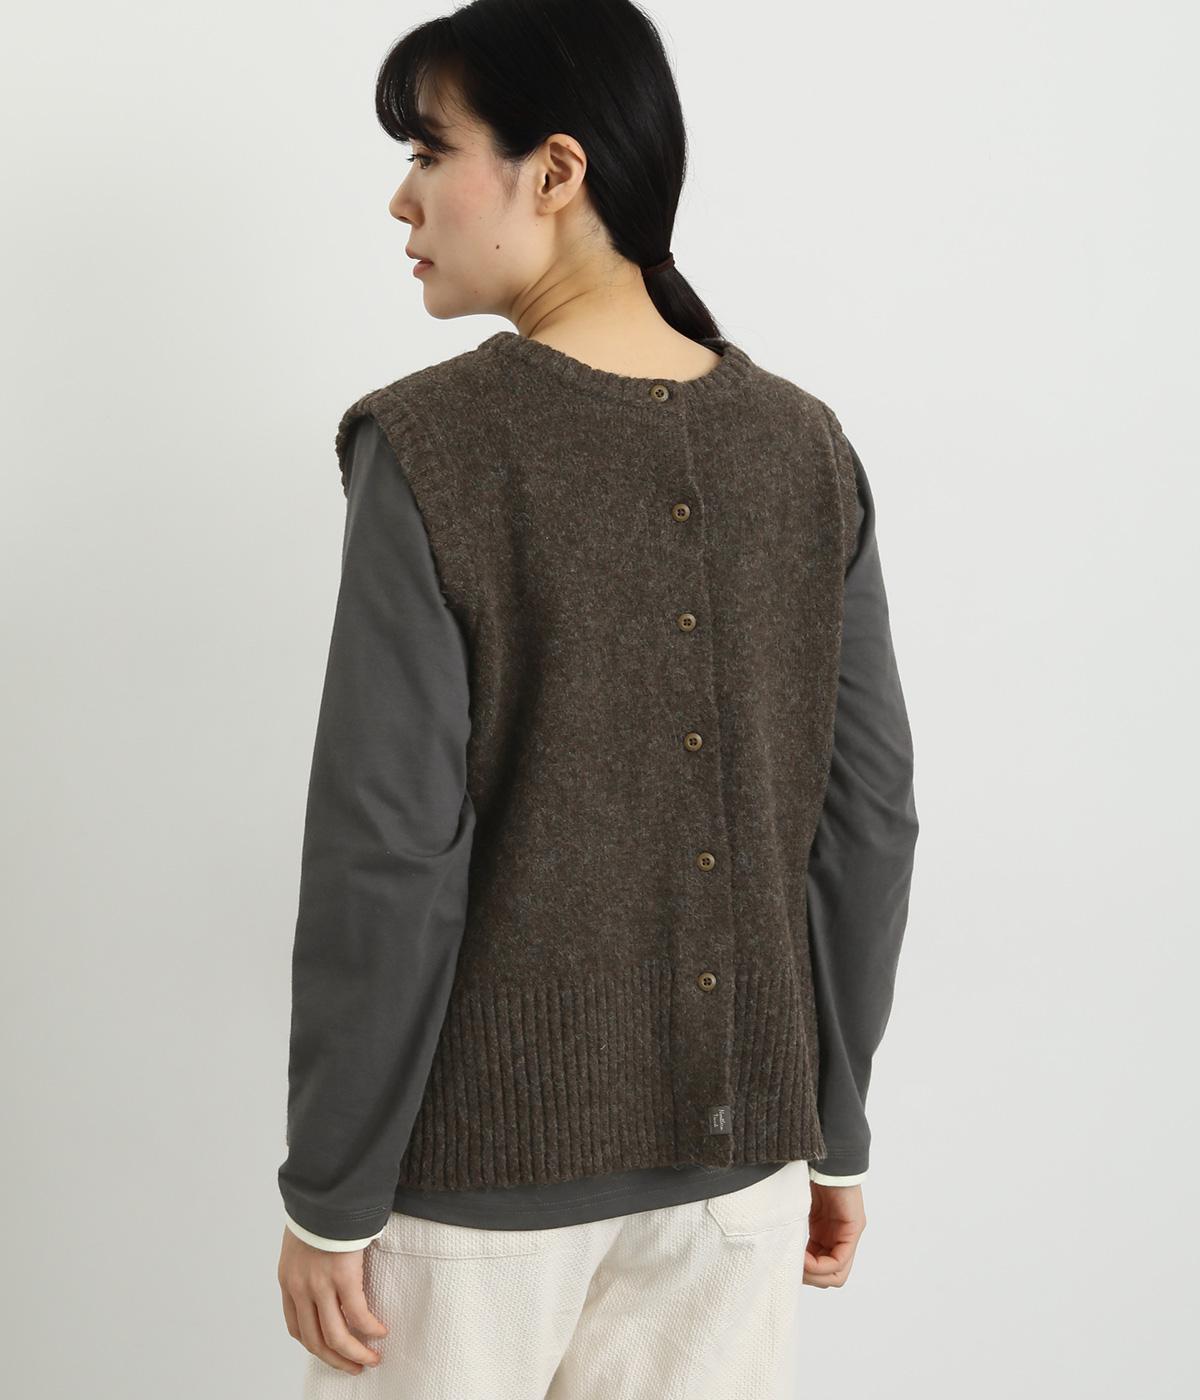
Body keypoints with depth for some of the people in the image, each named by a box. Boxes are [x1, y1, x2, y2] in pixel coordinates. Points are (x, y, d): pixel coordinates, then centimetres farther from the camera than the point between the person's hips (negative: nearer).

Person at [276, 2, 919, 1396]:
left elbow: (387, 855, -17)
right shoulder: (805, 447, -1)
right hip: (740, 1149, 4)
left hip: (485, 1161, -4)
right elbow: (870, 818, 2)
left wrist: (328, 1196, -6)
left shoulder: (430, 446, -15)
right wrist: (830, 1129, 12)